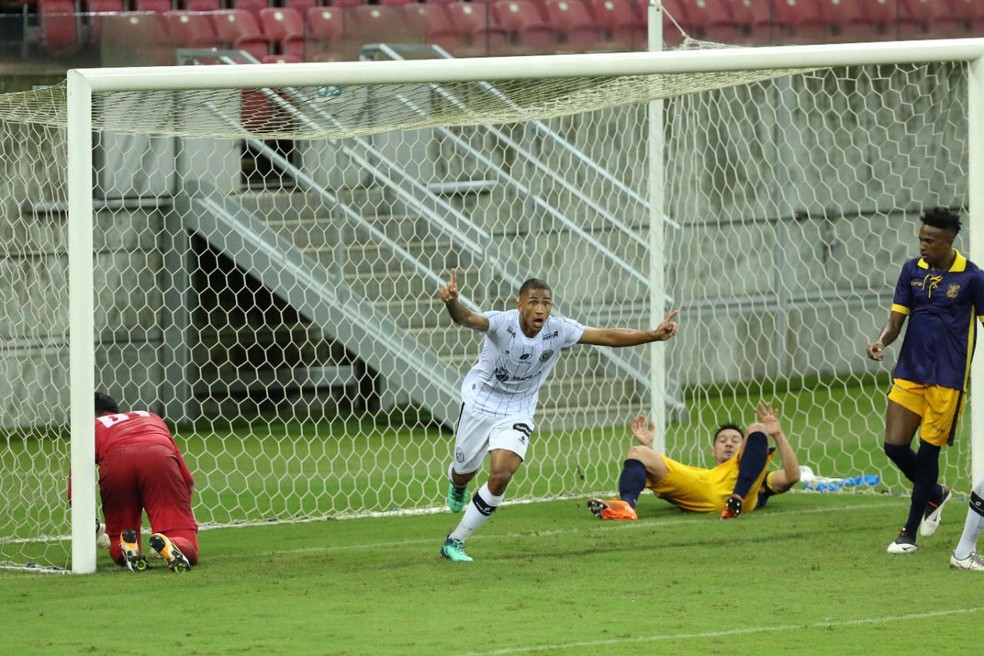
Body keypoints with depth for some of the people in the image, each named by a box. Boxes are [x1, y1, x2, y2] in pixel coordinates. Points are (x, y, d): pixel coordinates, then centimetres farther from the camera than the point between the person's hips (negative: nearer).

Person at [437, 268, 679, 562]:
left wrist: (654, 335, -24)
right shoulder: (503, 323, -28)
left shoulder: (559, 330, -17)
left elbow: (608, 336, -15)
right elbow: (466, 318, -47)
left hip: (517, 413, 2)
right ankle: (457, 483, 56)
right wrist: (453, 303, -71)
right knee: (465, 470, 14)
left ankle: (455, 541, 0)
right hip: (480, 402, -2)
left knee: (501, 476, -16)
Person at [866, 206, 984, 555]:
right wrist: (882, 341, -17)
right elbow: (897, 317, 4)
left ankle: (910, 533, 9)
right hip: (909, 371, 4)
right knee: (895, 446, 0)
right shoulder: (912, 270, 4)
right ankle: (933, 494, 30)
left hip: (947, 378, -4)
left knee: (928, 450, -2)